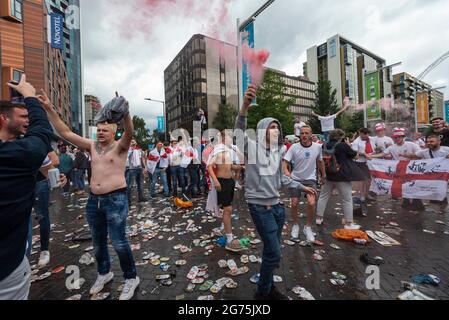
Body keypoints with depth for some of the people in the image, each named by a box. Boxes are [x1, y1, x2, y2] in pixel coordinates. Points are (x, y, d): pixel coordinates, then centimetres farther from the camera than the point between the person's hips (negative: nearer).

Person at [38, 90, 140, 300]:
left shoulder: (120, 147, -7)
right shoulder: (92, 146, 10)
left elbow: (130, 133, -27)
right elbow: (65, 133, 8)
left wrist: (125, 113, -45)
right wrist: (49, 109, 0)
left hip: (116, 198, -6)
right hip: (94, 199, 7)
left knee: (118, 241, -3)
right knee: (98, 241, 18)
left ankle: (131, 278, 17)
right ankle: (104, 273, 41)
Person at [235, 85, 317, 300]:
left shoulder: (278, 152, 10)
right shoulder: (252, 147, -8)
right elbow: (239, 130, -26)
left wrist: (302, 187, 22)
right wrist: (245, 105, -41)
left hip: (277, 205, 7)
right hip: (260, 207, -6)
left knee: (271, 251, 18)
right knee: (274, 253, -1)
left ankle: (269, 288, 41)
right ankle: (262, 293, 25)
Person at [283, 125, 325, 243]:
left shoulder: (318, 147, -5)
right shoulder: (294, 147, -12)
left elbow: (320, 161, 12)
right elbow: (285, 161, -16)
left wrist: (324, 175, 19)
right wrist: (286, 171, -37)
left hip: (310, 179, 1)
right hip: (295, 178, 0)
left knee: (312, 203, -15)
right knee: (294, 203, 3)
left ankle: (308, 227, 10)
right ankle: (295, 225, 29)